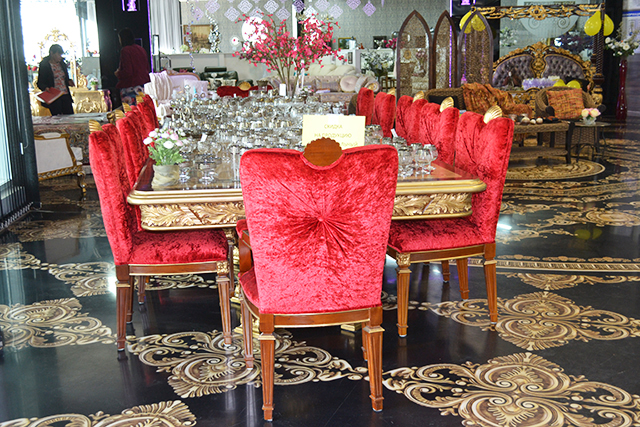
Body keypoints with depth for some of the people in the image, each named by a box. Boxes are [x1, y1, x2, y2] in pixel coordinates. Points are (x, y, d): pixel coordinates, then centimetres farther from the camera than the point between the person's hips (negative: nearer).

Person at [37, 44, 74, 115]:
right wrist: (45, 88, -23)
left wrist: (69, 81, 3)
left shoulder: (62, 64, 14)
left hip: (66, 95, 5)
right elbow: (40, 83, -2)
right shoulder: (44, 65, -3)